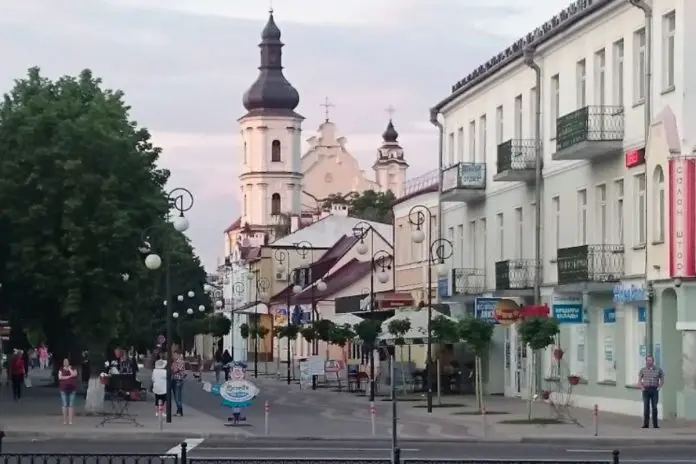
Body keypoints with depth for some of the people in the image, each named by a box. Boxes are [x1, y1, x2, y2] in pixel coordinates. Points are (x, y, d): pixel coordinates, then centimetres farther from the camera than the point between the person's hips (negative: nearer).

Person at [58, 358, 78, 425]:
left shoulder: (73, 369, 10)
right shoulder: (61, 369, 9)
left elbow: (74, 374, -9)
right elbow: (60, 377, -5)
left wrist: (69, 369, -3)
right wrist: (69, 377, -9)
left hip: (72, 388, 0)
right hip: (64, 388, 0)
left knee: (71, 404, -3)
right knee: (65, 404, -2)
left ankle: (70, 420, -3)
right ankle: (65, 420, 1)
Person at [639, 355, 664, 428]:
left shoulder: (658, 370, 7)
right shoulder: (643, 370, 8)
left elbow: (662, 380, 11)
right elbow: (639, 380, 12)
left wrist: (659, 387, -2)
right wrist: (642, 387, -3)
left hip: (654, 389, 0)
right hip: (646, 389, 0)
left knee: (654, 407, -1)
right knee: (646, 407, -2)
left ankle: (655, 424, 3)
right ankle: (646, 424, -1)